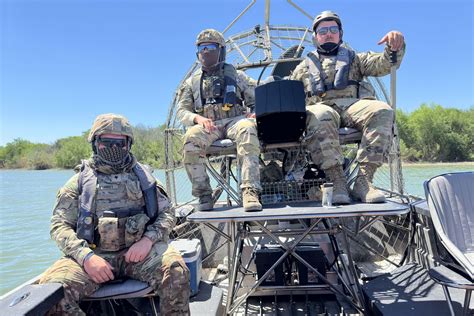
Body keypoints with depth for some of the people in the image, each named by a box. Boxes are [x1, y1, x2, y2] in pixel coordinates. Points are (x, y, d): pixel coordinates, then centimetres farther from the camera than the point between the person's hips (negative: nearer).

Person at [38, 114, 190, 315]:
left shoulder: (142, 176, 15)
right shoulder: (80, 181, 12)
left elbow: (167, 213, 10)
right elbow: (60, 225, 6)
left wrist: (148, 239, -9)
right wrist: (86, 256, -11)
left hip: (137, 251, 0)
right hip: (94, 253, 1)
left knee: (176, 270, -29)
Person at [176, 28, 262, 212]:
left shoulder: (235, 75, 19)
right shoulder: (192, 82, 22)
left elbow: (257, 99, 15)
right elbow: (181, 111, 14)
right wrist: (197, 118, -9)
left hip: (234, 120, -1)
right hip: (206, 125, 1)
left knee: (247, 128, -37)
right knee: (191, 137, -34)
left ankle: (250, 191, -42)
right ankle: (203, 194, -24)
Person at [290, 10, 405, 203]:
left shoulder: (354, 58, 31)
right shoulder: (305, 66, 30)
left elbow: (384, 64, 14)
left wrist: (394, 47, -10)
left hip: (354, 105, 2)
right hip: (322, 107, -1)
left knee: (382, 110, -32)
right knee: (319, 116, -39)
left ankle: (363, 180, -34)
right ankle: (337, 181, -38)